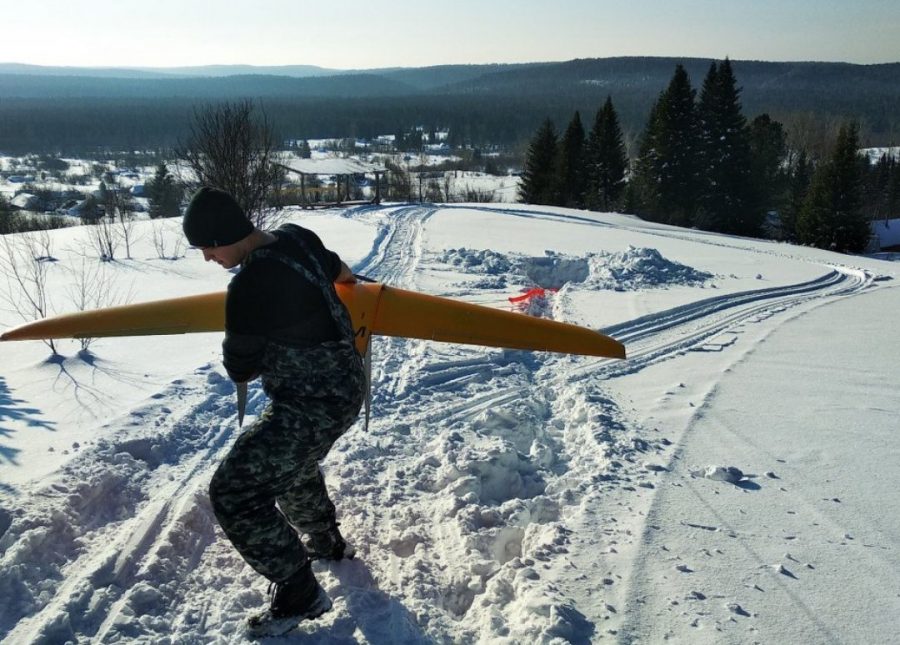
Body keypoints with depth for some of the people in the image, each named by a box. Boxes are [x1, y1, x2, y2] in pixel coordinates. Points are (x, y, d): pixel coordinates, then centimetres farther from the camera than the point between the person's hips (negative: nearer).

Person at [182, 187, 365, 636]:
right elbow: (334, 268, 23)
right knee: (289, 464, 32)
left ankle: (300, 594, 6)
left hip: (313, 404, -10)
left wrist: (263, 357, 9)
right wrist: (346, 278, 47)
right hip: (339, 386, 10)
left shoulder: (250, 285, -27)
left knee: (235, 492, -8)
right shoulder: (296, 238, -1)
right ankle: (328, 543, 51)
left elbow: (238, 369, -15)